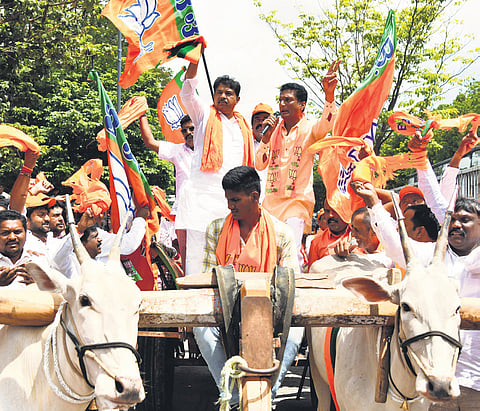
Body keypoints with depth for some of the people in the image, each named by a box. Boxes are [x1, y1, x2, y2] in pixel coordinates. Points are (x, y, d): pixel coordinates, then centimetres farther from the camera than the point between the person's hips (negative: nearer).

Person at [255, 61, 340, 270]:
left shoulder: (309, 129, 0)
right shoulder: (274, 129, 12)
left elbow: (326, 124, -25)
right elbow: (260, 165, 7)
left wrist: (329, 94, -42)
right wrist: (266, 136, -7)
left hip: (298, 200, -5)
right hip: (271, 199, 5)